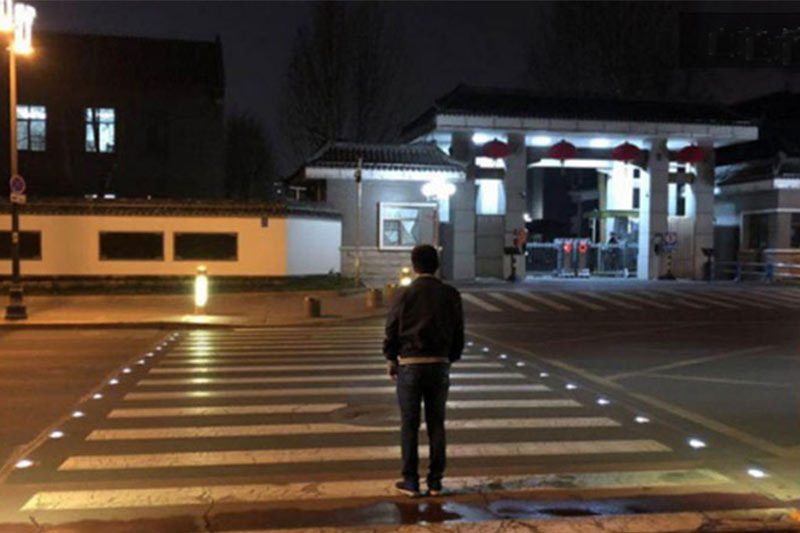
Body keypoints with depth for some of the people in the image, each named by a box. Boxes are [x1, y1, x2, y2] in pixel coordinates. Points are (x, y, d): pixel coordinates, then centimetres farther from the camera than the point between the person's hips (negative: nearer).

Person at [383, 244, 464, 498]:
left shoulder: (406, 295, -8)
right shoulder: (451, 295, 1)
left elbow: (392, 331, -5)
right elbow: (458, 334, 5)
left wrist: (391, 360, 10)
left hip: (410, 365, -3)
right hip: (439, 365, 3)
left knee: (409, 425, 5)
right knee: (436, 424, 10)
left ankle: (410, 481, 10)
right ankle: (435, 481, 14)